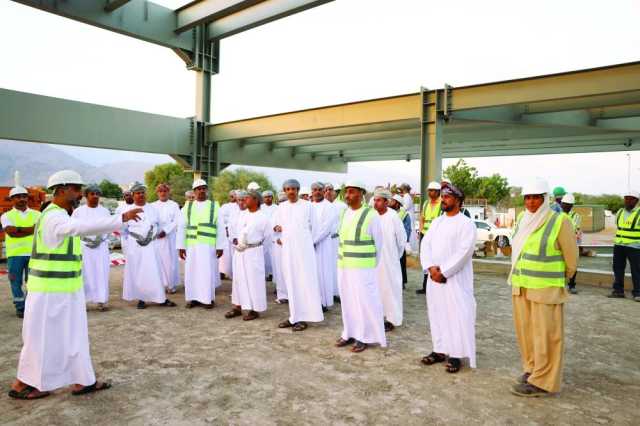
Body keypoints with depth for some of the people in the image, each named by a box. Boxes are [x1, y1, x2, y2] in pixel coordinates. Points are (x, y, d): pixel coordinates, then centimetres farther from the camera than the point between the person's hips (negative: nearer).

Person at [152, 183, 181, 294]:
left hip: (169, 236, -1)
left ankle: (171, 284, 4)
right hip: (156, 236, 1)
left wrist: (165, 231, -14)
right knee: (158, 260, -3)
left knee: (170, 260, -3)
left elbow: (176, 221, -1)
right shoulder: (153, 205, 11)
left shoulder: (174, 205, 6)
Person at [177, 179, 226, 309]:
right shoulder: (187, 206, 9)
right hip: (191, 245, 2)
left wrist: (220, 246, -4)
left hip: (208, 245, -2)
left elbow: (220, 228, 2)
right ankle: (193, 297, 18)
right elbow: (182, 227, 7)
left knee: (208, 271, 0)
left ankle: (208, 298, 11)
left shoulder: (215, 206, 4)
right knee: (192, 271, 6)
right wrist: (181, 246, 0)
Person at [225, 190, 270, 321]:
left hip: (253, 252, -6)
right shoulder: (242, 214, 8)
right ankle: (237, 307, 22)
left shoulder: (262, 217, -9)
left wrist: (253, 243, 1)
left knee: (253, 280, -1)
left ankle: (254, 309, 9)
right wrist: (235, 239, 5)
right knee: (238, 278, 11)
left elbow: (267, 235, -2)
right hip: (239, 251, 6)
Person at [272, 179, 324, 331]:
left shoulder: (307, 205, -1)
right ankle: (294, 315, 14)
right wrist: (278, 237, 2)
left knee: (305, 281, -4)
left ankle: (303, 317, 0)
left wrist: (308, 242, 7)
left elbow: (313, 226, 4)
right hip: (287, 248, 4)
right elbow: (276, 225, 17)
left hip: (303, 247, -4)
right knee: (291, 282, 6)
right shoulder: (281, 207, 9)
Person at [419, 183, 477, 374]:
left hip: (455, 279, -6)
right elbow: (425, 244, 5)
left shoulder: (466, 223, -7)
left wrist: (443, 272, -16)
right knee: (436, 314, 11)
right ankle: (439, 350, 23)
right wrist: (430, 267, -11)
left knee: (457, 315, -2)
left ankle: (456, 355, 9)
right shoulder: (436, 221, 13)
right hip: (434, 277, 6)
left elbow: (463, 252, -16)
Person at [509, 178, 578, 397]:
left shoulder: (559, 222, -12)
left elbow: (571, 257, -3)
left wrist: (560, 280, 9)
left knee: (545, 334, 2)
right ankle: (531, 367, 30)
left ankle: (542, 381, 11)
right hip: (520, 286, 6)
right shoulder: (522, 219, 6)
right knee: (524, 330, 14)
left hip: (546, 289, -6)